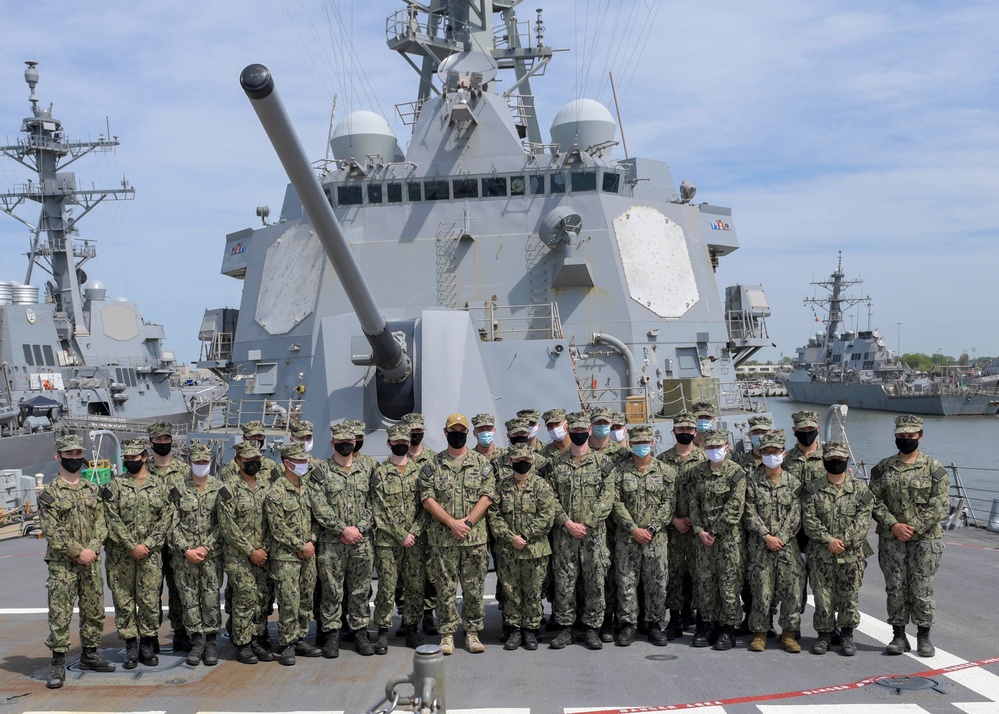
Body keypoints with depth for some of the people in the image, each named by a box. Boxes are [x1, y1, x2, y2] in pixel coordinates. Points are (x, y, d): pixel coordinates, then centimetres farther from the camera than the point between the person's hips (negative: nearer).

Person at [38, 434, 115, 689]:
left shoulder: (92, 490, 10)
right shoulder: (49, 492, -5)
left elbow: (101, 523, 7)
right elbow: (51, 532, -11)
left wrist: (91, 549, -10)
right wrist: (78, 552, -16)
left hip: (91, 562, 5)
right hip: (62, 564, -5)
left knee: (94, 611, 11)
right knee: (60, 615, -4)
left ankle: (90, 654, 25)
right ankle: (58, 664, 3)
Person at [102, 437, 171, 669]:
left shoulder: (159, 487, 7)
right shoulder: (114, 487, 2)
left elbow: (165, 519, 2)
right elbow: (112, 521, -5)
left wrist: (148, 545, -10)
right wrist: (132, 546, -13)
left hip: (151, 555, 1)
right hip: (120, 556, 0)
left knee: (150, 601, 2)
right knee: (124, 601, 3)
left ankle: (148, 646, 14)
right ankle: (131, 647, 13)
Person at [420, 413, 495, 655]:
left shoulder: (481, 464, 6)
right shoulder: (433, 465, 5)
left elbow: (487, 497, -2)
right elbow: (427, 498, -3)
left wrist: (467, 521, -14)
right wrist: (451, 522, -13)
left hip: (475, 537, 0)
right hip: (442, 538, 0)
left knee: (474, 588, 5)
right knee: (446, 588, 4)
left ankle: (472, 631, 16)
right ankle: (447, 633, 13)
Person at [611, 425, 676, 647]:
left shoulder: (666, 471, 4)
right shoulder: (620, 471, 4)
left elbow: (668, 503, -1)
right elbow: (617, 503, -1)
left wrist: (651, 529, -10)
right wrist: (633, 529, -11)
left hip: (656, 538, 0)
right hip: (626, 538, 0)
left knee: (656, 584, 5)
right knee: (626, 582, 3)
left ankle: (655, 624, 18)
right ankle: (628, 625, 13)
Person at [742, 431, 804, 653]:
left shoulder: (793, 482, 6)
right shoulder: (751, 480, 2)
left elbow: (795, 515, 0)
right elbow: (750, 513, -3)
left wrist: (780, 538, -11)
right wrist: (766, 536, -13)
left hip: (788, 545, 1)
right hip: (759, 545, -1)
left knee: (792, 589, -2)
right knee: (761, 591, -2)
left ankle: (788, 633, 12)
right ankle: (759, 633, 10)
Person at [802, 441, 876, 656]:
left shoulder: (860, 490, 3)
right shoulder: (812, 489, 3)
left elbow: (863, 521, -5)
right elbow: (809, 519, -5)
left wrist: (843, 541, -15)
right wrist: (828, 540, -16)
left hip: (852, 556, 0)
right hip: (820, 556, 0)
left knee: (849, 597, 6)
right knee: (822, 597, 4)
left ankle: (847, 635, 21)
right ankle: (824, 634, 18)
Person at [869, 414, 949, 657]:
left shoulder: (934, 468, -1)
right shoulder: (882, 468, 6)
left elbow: (939, 506, -7)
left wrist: (913, 528, -14)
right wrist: (894, 525, -13)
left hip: (925, 539, -2)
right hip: (890, 540, 2)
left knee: (922, 589, 2)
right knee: (895, 589, 6)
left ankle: (924, 636, 15)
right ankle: (898, 635, 16)